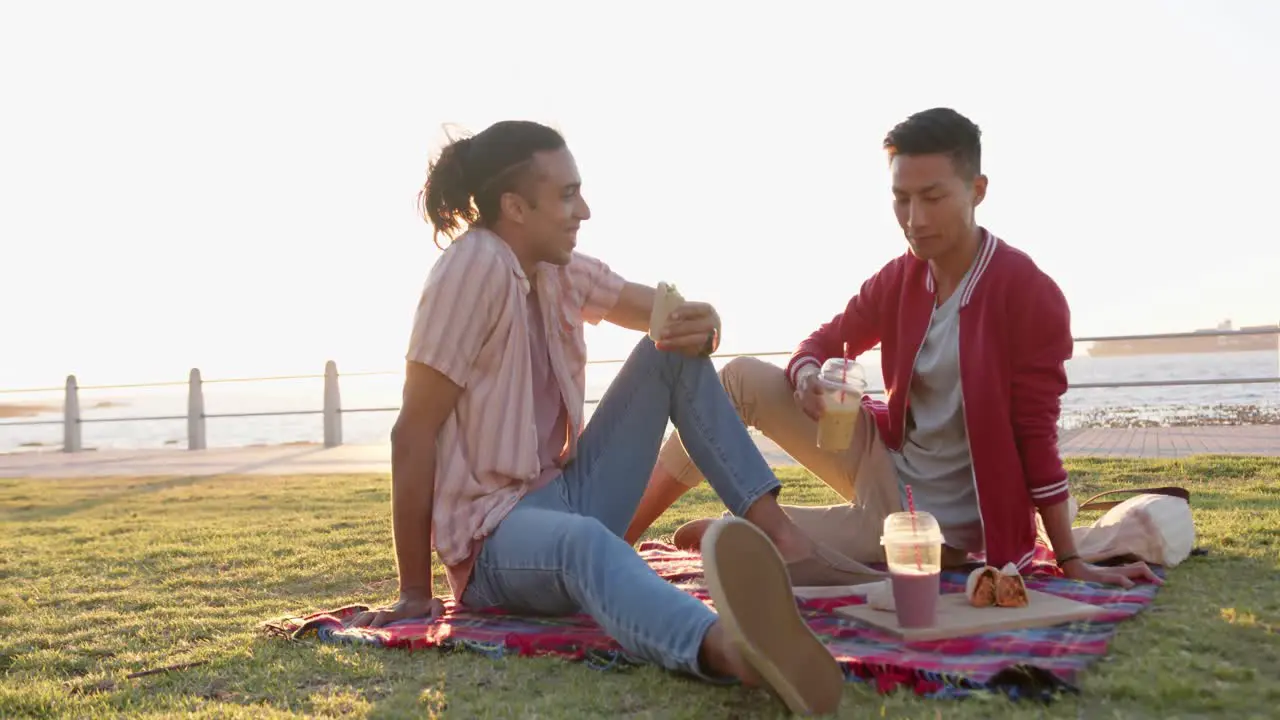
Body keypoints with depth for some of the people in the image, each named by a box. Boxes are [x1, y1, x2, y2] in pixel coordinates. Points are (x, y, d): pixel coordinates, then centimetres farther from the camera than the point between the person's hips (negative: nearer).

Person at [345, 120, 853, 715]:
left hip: (563, 495, 8)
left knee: (675, 354, -1)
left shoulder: (562, 269, 6)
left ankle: (780, 539, -11)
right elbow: (413, 433, -19)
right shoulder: (475, 265, -18)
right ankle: (729, 648, -75)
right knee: (585, 541, -43)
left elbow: (673, 317, 10)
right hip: (494, 533, -8)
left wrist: (702, 323, -17)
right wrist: (414, 592, -16)